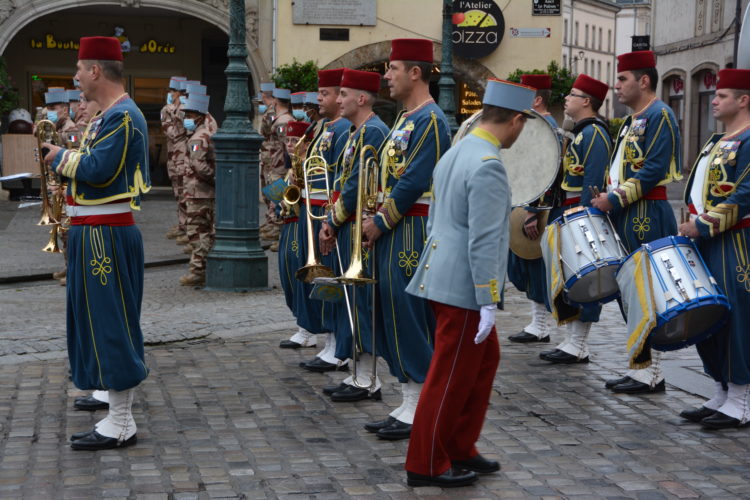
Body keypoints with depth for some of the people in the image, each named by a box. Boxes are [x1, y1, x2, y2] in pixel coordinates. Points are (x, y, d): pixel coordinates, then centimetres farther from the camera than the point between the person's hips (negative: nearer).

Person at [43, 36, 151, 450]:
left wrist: (61, 158, -8)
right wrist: (67, 159, 6)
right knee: (106, 325, 14)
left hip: (105, 237, -11)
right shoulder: (110, 115, 17)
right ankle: (118, 418, 22)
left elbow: (98, 170, -23)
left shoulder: (121, 117, -16)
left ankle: (120, 427, 1)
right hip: (96, 233, 11)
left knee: (110, 326, -6)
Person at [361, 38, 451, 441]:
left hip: (413, 234, -10)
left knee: (411, 318, -7)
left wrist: (380, 222, -12)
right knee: (393, 317, 11)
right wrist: (377, 220, 7)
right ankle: (408, 405, 19)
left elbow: (414, 182, -19)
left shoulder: (430, 120, -13)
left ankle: (419, 413, 1)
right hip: (394, 234, 10)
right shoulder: (406, 118, 18)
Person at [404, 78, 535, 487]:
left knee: (485, 361, 18)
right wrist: (488, 303, -19)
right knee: (451, 376, 2)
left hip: (444, 279, 10)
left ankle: (460, 450, 26)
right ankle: (425, 464, 13)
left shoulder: (454, 154, 11)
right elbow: (484, 241, -22)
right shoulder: (489, 166, -19)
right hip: (464, 288, -9)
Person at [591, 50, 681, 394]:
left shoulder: (659, 115, -10)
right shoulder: (632, 121, 20)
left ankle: (651, 374, 0)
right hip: (624, 219, 10)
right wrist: (606, 200, 9)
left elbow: (654, 170, -19)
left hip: (646, 219, -10)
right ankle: (641, 366, 17)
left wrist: (615, 200, -19)